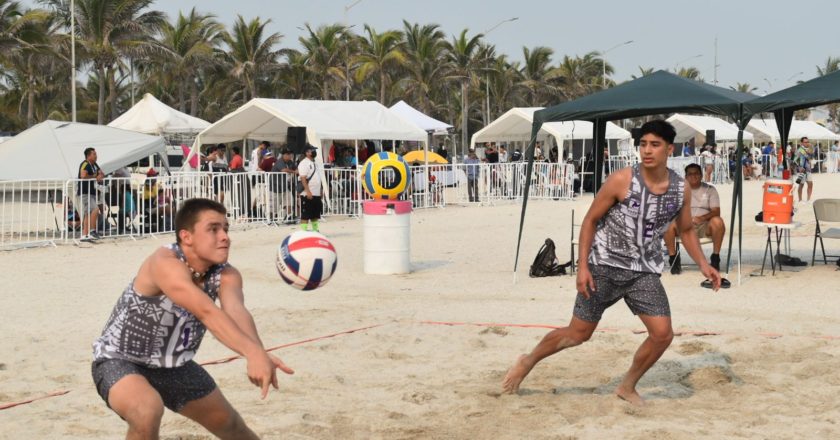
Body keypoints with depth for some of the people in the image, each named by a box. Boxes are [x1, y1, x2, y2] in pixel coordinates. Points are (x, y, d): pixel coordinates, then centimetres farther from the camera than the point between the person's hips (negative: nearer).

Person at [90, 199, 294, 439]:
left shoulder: (225, 275, -13)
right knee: (148, 410, -37)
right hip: (119, 361, -7)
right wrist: (254, 354, -60)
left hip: (173, 366, 7)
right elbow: (206, 312, -47)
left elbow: (236, 311, -34)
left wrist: (259, 354, -55)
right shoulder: (165, 263, -33)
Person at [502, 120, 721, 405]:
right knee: (579, 333, 3)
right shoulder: (621, 181, -15)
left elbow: (686, 230, 14)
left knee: (663, 334, -10)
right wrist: (582, 267, -13)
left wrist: (703, 264, 1)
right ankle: (527, 362, 28)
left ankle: (628, 386, 14)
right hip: (605, 266, -3)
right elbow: (590, 220, -7)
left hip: (644, 272, 3)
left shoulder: (681, 190, -3)